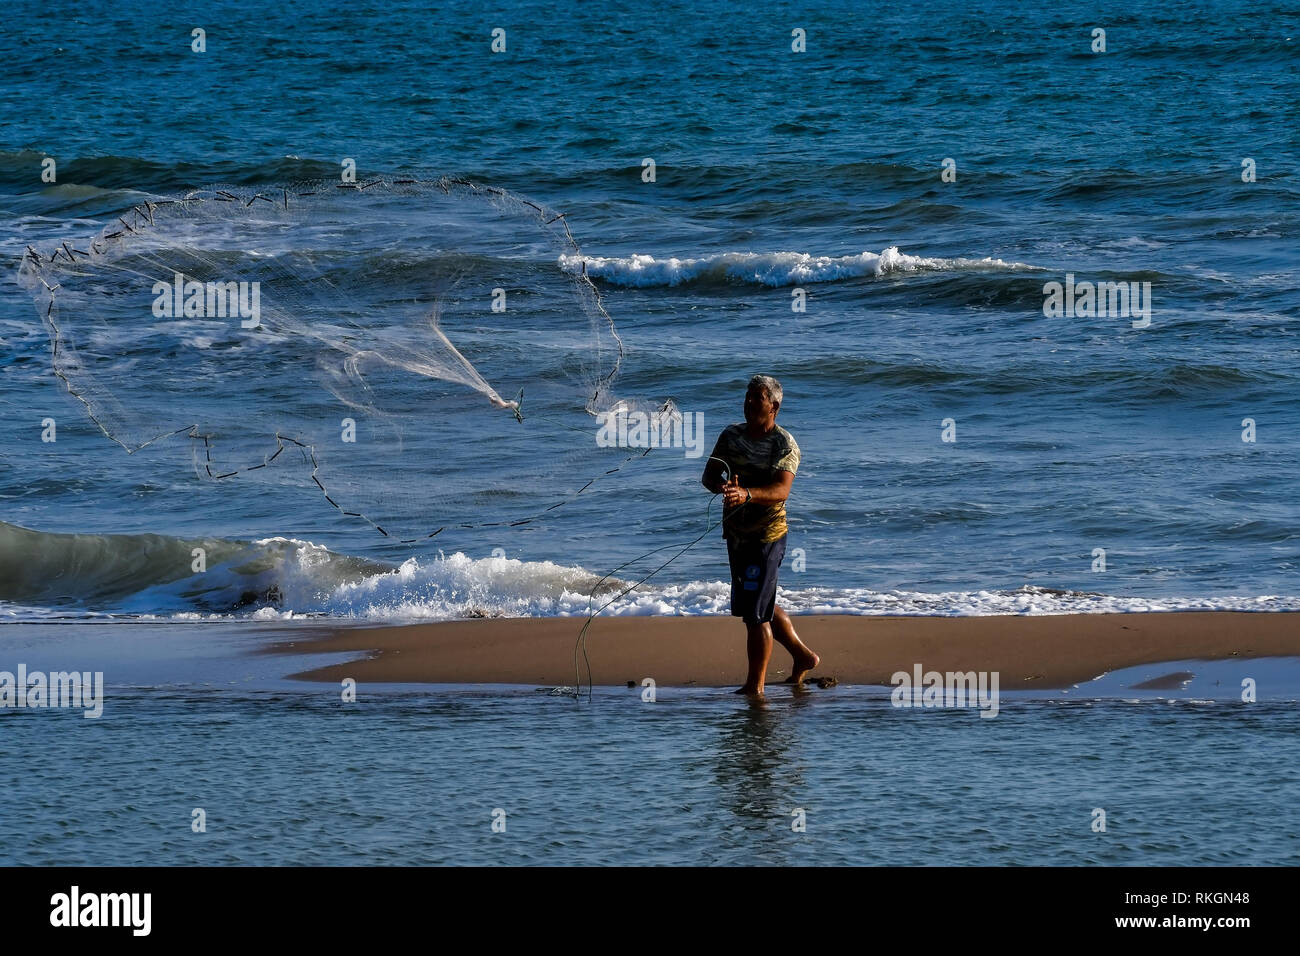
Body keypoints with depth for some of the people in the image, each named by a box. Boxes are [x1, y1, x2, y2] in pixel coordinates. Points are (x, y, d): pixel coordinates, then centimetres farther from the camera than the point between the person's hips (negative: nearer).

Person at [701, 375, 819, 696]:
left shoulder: (784, 445, -12)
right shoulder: (732, 435, 7)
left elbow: (781, 490, -26)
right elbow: (708, 475, 1)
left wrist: (747, 494, -45)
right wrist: (721, 486, -24)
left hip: (767, 535, -8)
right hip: (736, 534, 8)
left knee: (755, 613, -7)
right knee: (763, 606, 20)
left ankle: (755, 686, 1)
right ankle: (803, 657, 37)